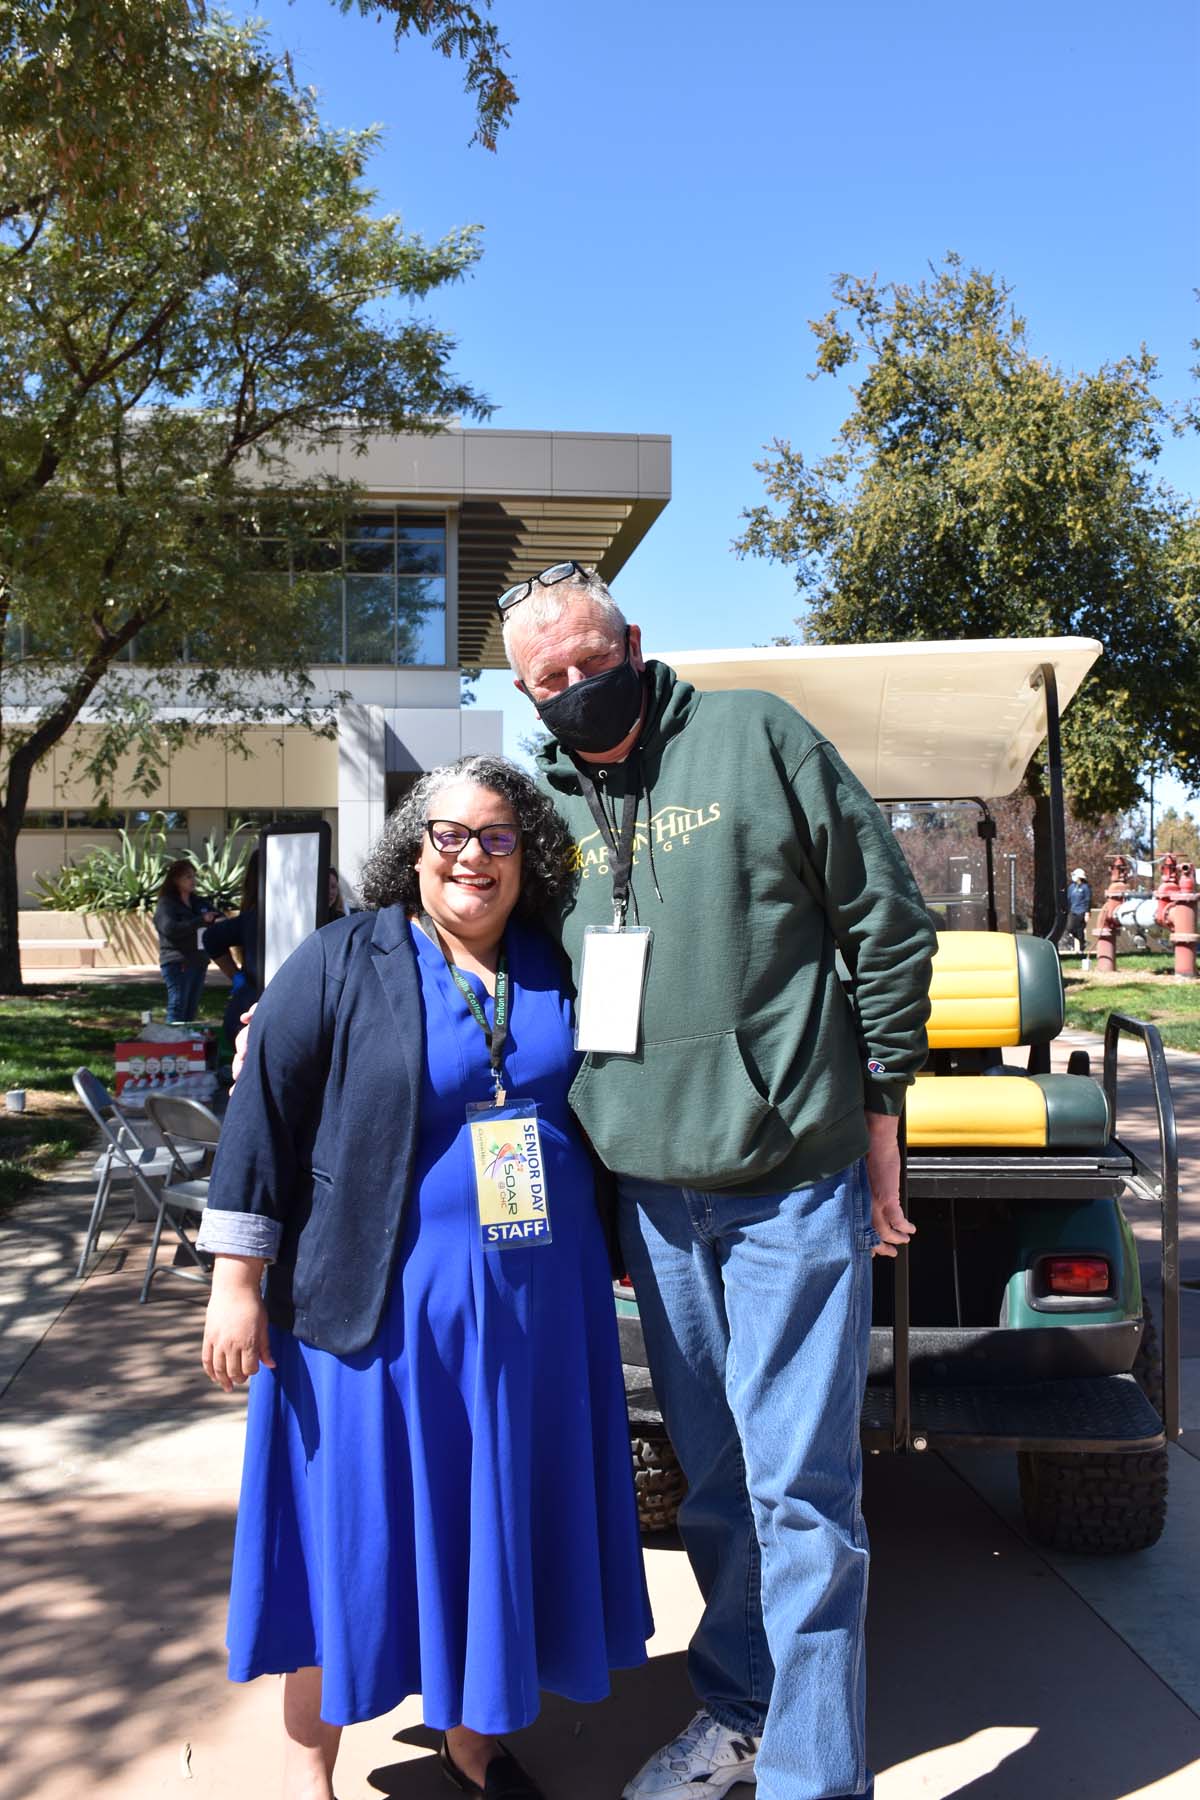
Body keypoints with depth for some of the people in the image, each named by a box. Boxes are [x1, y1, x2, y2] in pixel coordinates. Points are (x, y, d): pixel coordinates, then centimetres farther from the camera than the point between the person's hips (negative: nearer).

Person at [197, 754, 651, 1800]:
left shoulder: (553, 971, 6)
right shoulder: (342, 964, -6)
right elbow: (263, 1113, -7)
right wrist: (238, 1283, -9)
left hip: (538, 1305, 4)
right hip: (381, 1307, -4)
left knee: (498, 1515, 14)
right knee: (356, 1524, 6)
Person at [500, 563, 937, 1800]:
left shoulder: (756, 739, -6)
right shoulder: (545, 800, 8)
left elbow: (887, 924, -3)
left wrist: (877, 1111, -2)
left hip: (792, 1184, -4)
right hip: (651, 1193, 5)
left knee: (799, 1485, 0)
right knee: (712, 1478, 17)